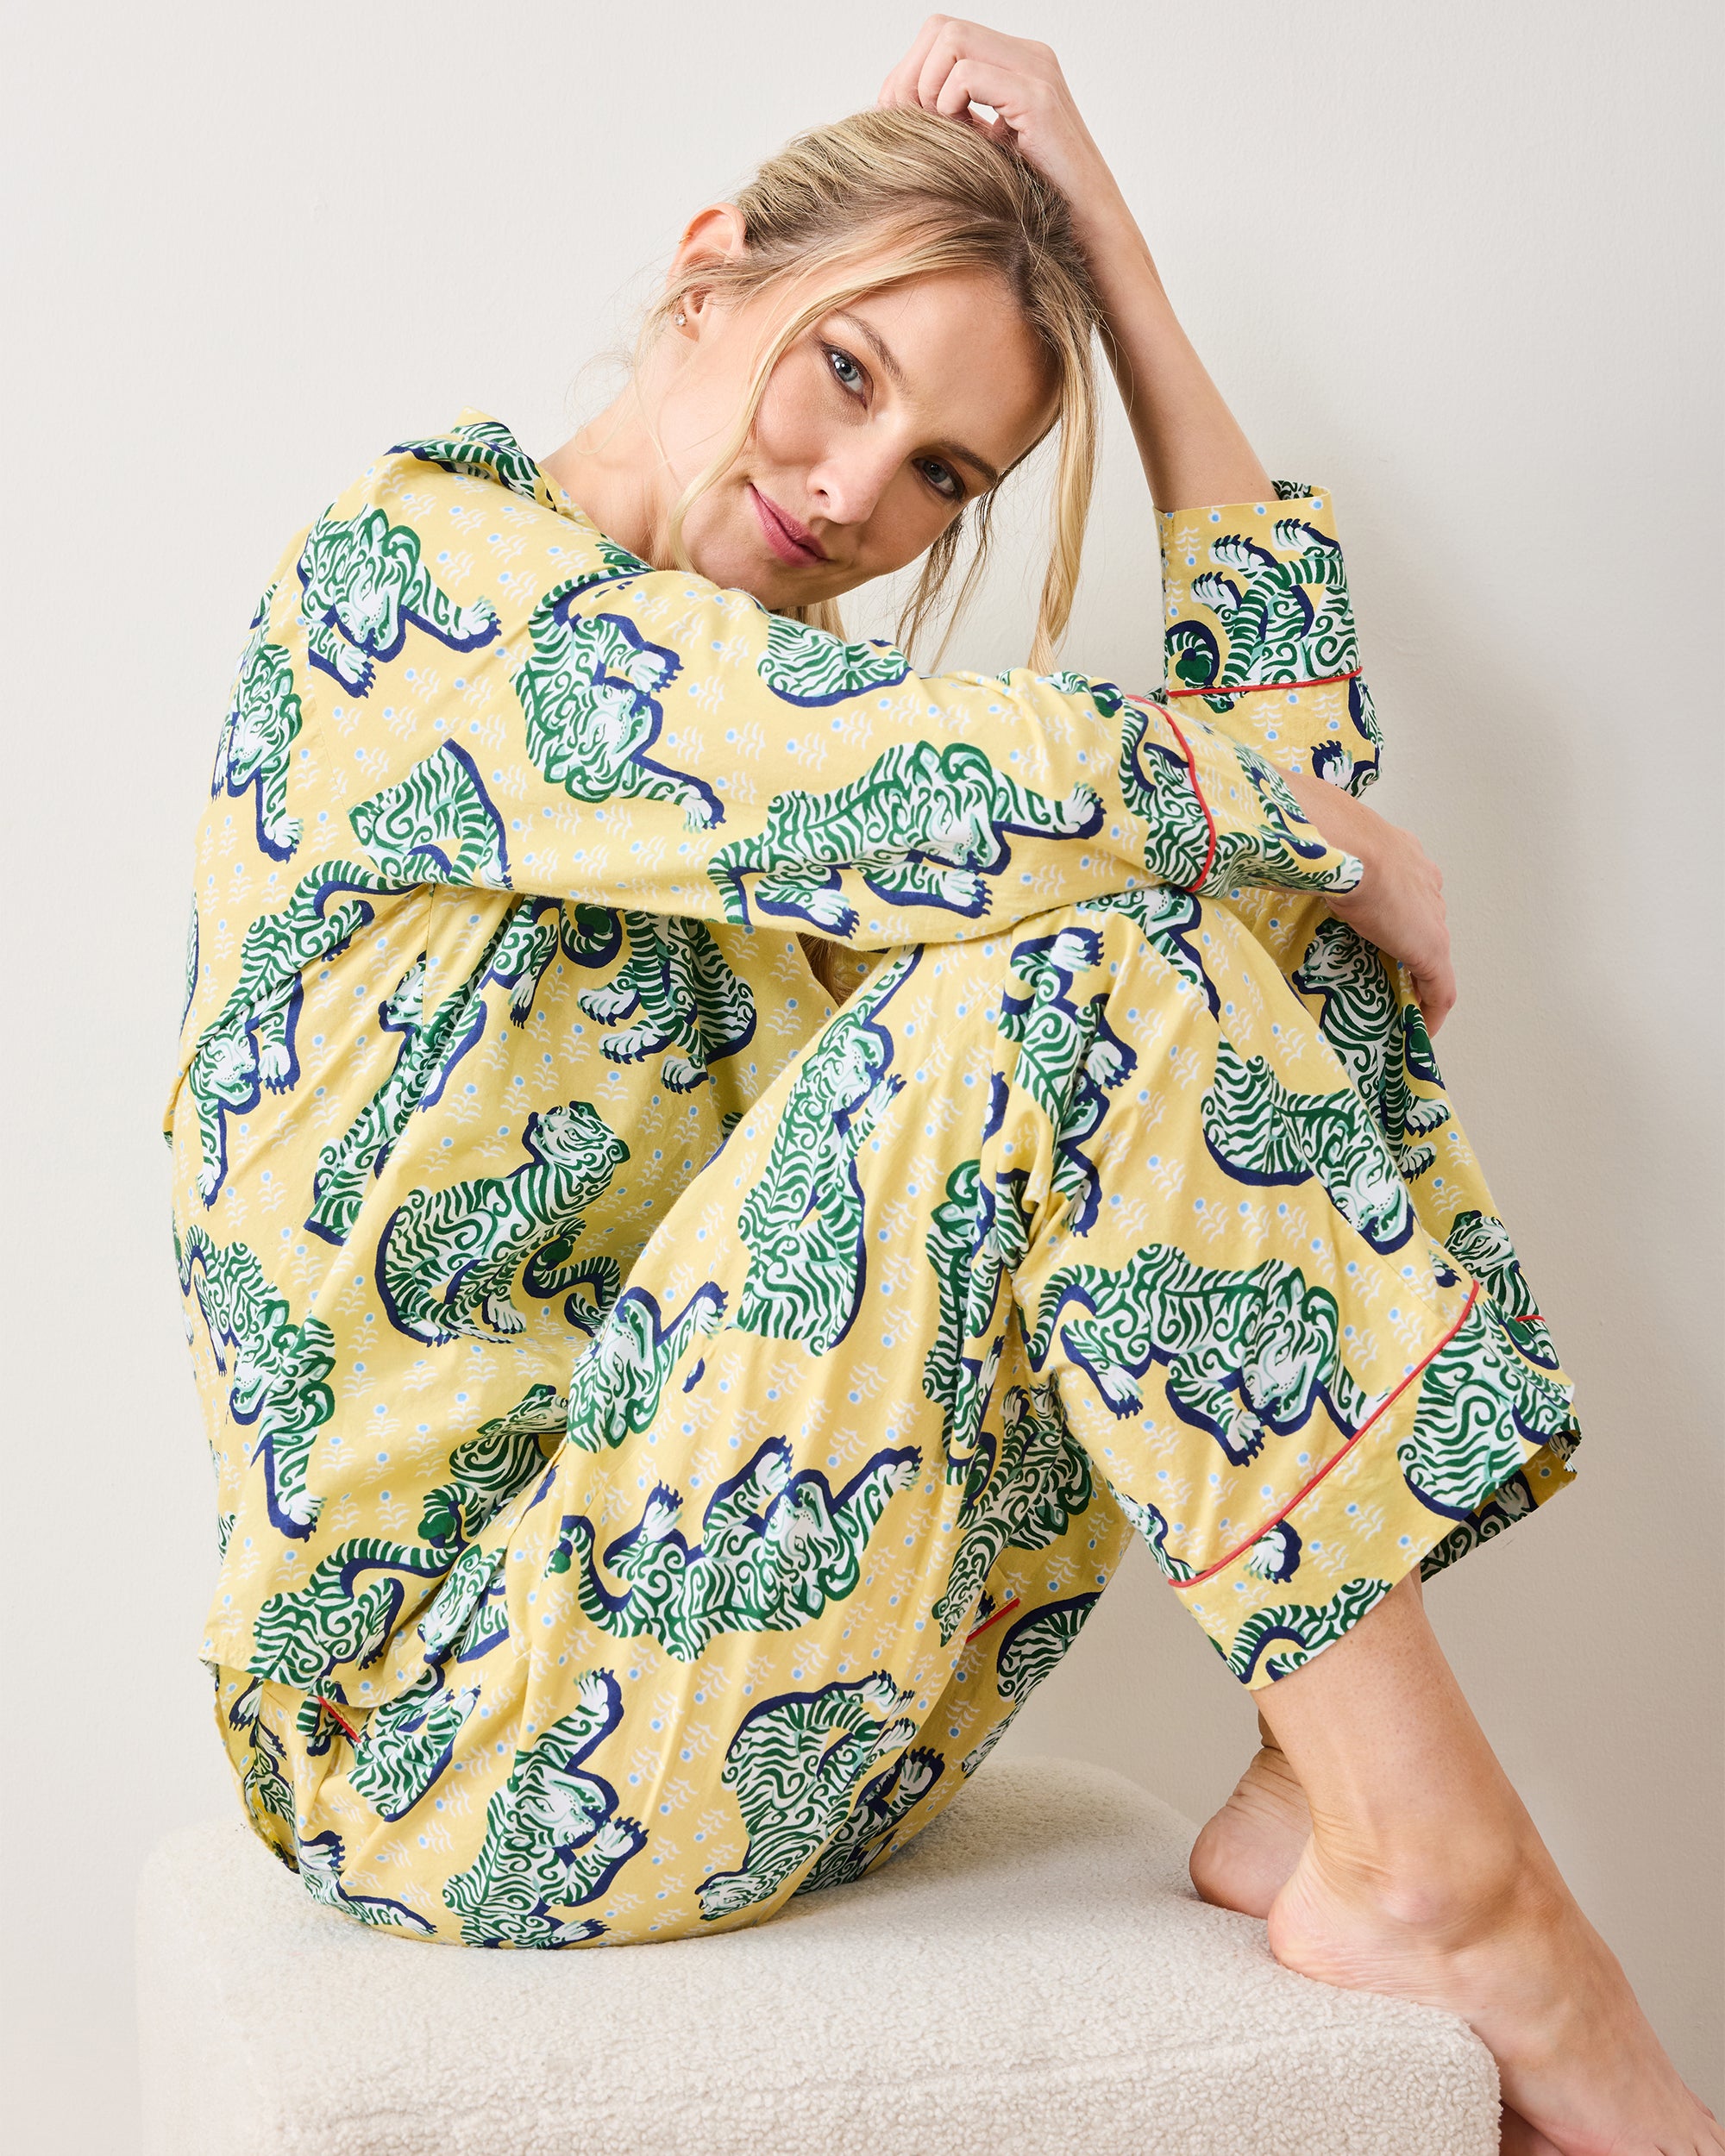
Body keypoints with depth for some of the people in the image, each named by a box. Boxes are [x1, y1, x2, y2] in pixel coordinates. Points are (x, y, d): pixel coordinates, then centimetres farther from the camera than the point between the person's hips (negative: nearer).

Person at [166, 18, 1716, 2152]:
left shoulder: (816, 740, 14)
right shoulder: (415, 554, -9)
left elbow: (1287, 708, 6)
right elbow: (994, 787, -24)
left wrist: (1094, 221, 7)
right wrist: (1331, 836, -5)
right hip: (449, 1740, -8)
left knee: (1260, 923, 1)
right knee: (1075, 943, -24)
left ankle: (1328, 1781, -9)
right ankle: (1439, 1879, -17)